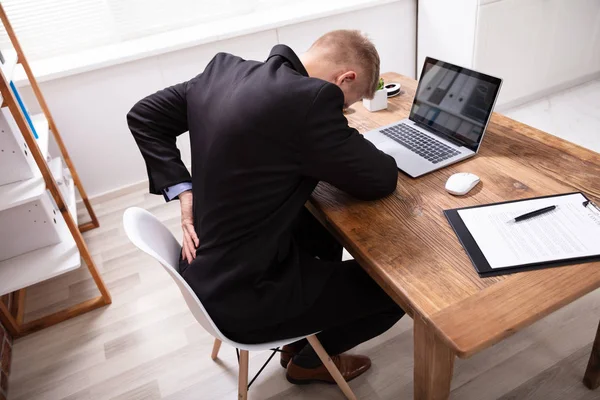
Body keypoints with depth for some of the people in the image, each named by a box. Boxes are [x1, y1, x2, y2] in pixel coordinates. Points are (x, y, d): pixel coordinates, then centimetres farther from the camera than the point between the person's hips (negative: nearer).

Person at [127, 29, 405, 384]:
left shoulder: (225, 68, -2)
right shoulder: (311, 98, -26)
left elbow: (144, 115, 9)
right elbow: (381, 180, -14)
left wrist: (185, 193, 2)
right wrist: (343, 151, 5)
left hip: (207, 266, 9)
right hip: (241, 296, -8)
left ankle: (303, 334, 40)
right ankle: (308, 360, 30)